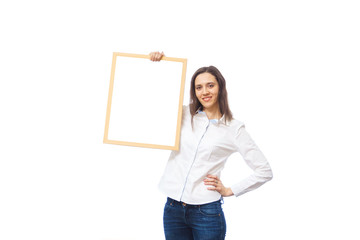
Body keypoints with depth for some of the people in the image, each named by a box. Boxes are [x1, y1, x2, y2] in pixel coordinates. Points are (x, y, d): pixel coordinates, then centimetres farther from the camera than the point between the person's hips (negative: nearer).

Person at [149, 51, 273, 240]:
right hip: (173, 209, 3)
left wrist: (229, 191, -1)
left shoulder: (234, 129, -2)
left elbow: (265, 171, 1)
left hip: (207, 212, -3)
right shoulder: (183, 115, 5)